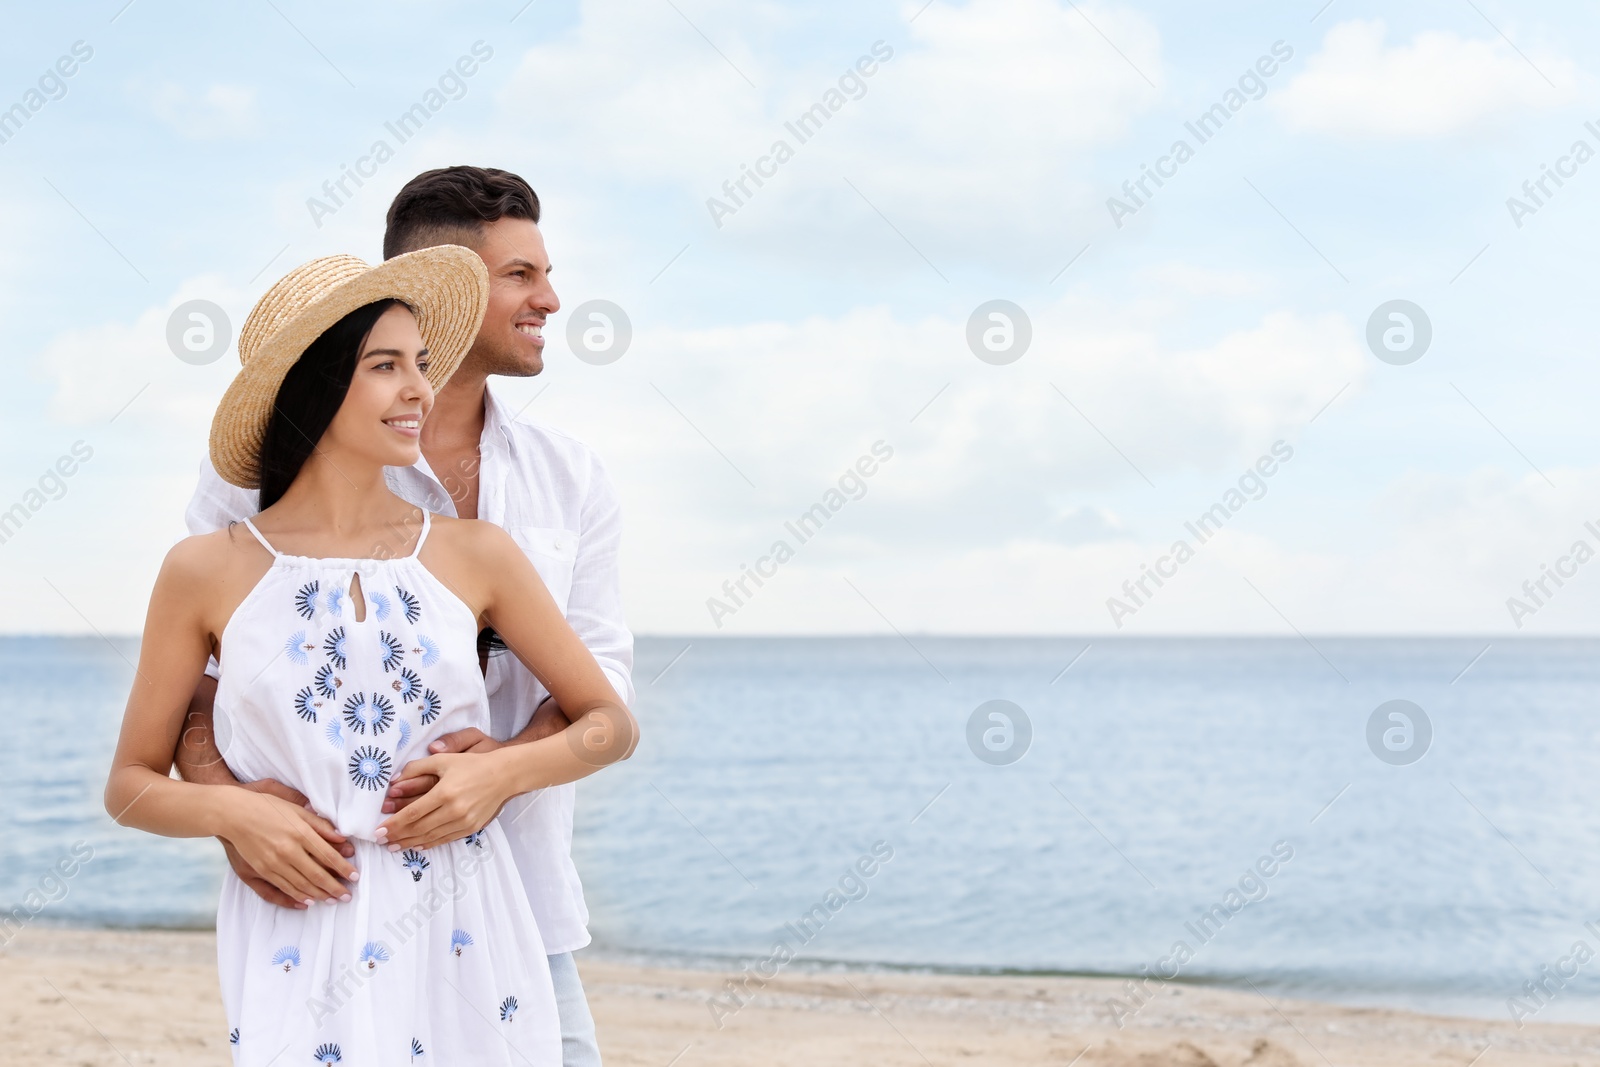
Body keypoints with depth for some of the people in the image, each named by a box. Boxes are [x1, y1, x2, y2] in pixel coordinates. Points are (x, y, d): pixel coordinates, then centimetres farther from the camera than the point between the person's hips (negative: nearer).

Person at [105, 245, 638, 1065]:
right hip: (299, 957, -1)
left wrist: (503, 772, -6)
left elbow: (611, 724, 11)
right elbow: (131, 784, 9)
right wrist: (230, 813, -10)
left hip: (462, 943, 2)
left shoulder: (474, 556, 4)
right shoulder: (208, 573, 1)